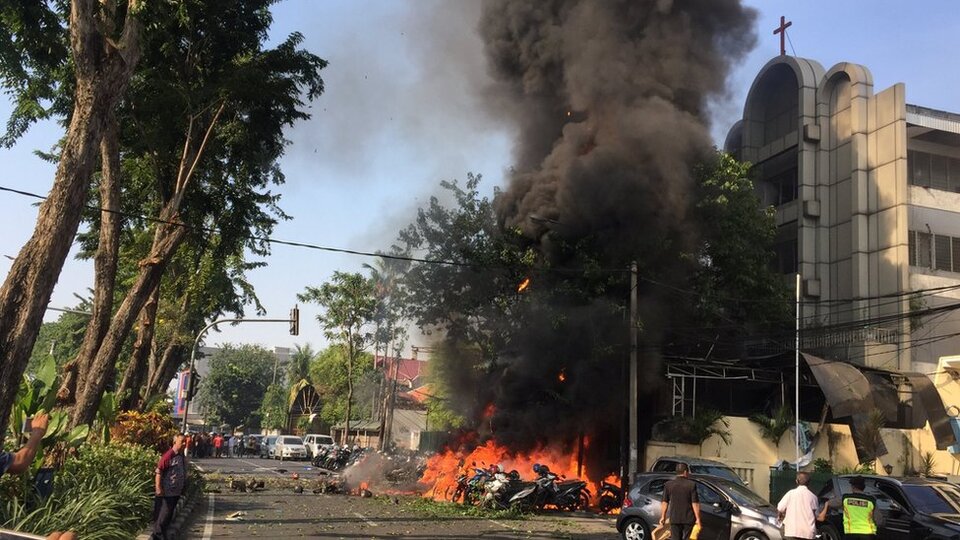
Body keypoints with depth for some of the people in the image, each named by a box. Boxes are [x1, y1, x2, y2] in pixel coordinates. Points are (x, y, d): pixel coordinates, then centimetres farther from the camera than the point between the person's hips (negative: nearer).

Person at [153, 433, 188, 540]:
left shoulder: (183, 457, 7)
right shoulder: (168, 456, -18)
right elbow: (158, 472, -19)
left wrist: (183, 488, 18)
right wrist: (158, 488, -24)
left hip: (176, 492, 8)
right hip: (166, 492, -8)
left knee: (169, 515, 15)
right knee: (162, 516, -3)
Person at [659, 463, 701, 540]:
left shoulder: (668, 485, 1)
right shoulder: (691, 485, -6)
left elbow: (664, 502, 2)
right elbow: (695, 504, -8)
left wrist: (662, 517, 9)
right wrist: (698, 519, -4)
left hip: (674, 519, 2)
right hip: (688, 519, -2)